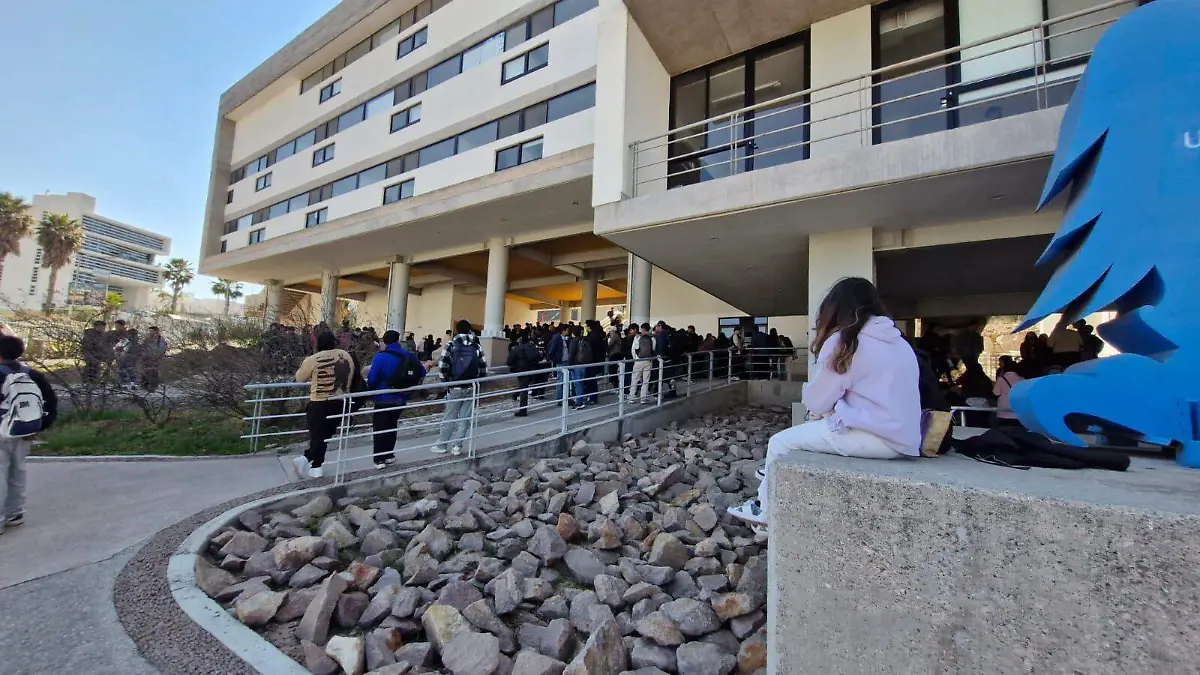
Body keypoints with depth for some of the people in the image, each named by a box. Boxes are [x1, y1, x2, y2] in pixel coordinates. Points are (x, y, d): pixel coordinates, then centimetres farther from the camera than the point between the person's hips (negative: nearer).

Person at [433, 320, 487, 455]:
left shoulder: (452, 344, -3)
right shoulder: (476, 346, 4)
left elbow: (442, 366, -12)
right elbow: (483, 367, 0)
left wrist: (446, 379, 2)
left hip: (455, 386, -2)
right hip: (471, 387, 2)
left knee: (449, 417, 7)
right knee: (465, 417, 7)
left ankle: (441, 445, 14)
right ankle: (457, 446, 9)